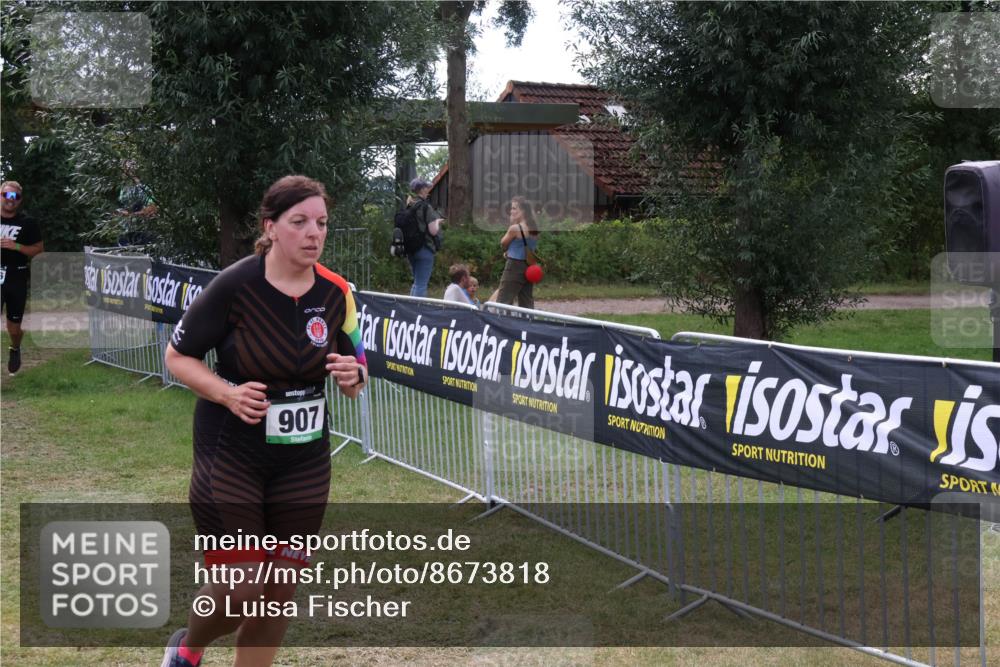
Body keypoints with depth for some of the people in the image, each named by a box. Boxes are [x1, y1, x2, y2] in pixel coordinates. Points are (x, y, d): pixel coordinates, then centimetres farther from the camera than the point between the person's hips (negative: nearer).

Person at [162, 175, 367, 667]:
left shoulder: (336, 293, -2)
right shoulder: (234, 286, -15)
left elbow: (354, 379, 8)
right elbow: (178, 357, -6)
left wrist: (353, 376, -16)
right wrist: (227, 392, -22)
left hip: (304, 464, 4)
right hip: (230, 459, -4)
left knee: (280, 592, 8)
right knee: (240, 593, -5)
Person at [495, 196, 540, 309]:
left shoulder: (515, 228, -16)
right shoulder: (534, 229, 8)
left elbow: (503, 244, -2)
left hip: (515, 267, -8)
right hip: (529, 268, 8)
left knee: (502, 304, -5)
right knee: (527, 305, 10)